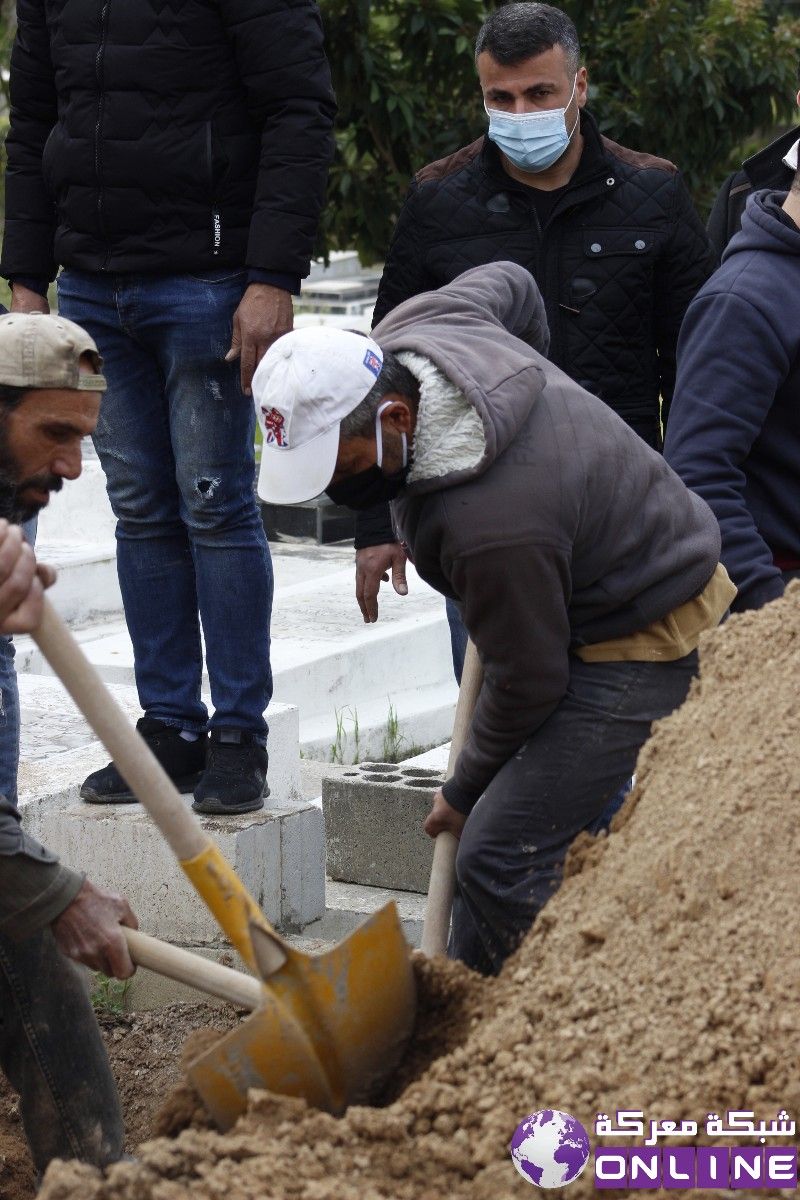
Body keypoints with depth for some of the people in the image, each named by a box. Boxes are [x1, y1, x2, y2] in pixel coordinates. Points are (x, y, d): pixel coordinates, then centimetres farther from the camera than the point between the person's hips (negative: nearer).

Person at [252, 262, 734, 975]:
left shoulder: (494, 527, -37)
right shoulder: (412, 328, -11)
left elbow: (529, 680, -22)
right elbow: (509, 282, 13)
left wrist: (465, 792, -3)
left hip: (645, 644, -10)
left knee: (502, 859, -17)